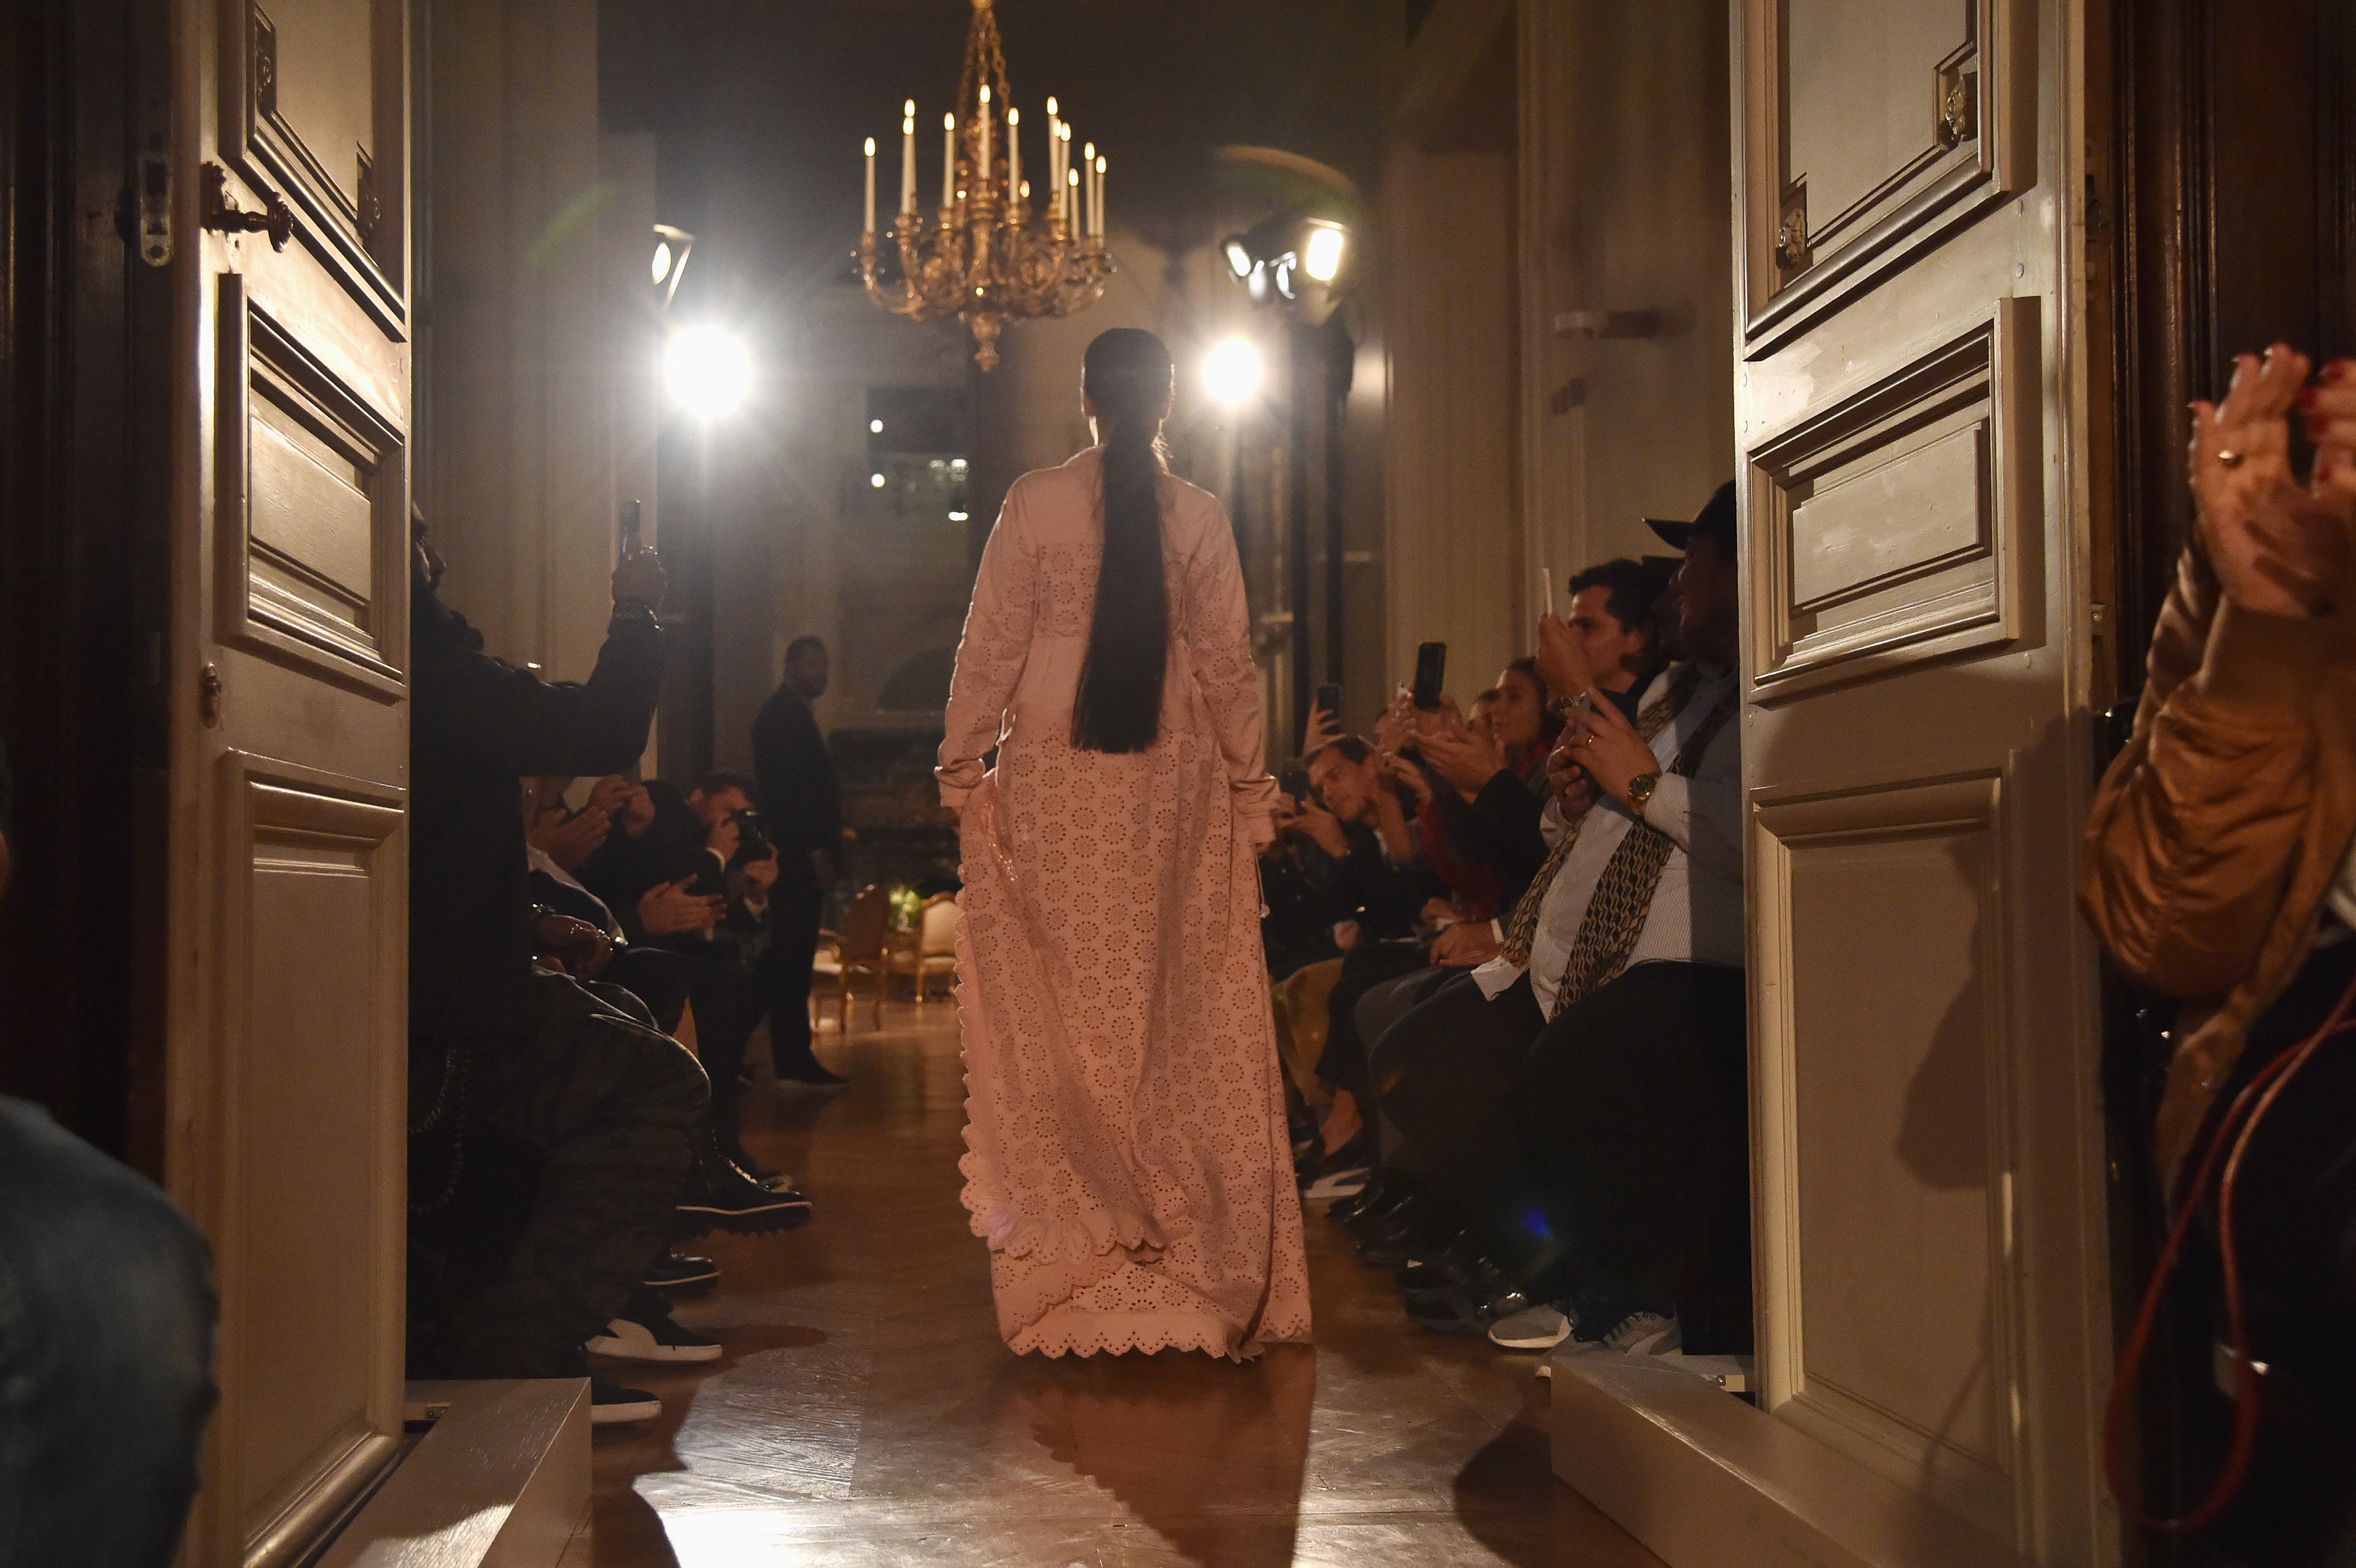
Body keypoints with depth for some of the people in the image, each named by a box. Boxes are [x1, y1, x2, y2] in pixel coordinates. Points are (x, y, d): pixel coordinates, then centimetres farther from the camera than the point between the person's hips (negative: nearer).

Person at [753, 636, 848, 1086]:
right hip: (799, 858, -10)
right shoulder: (785, 714, -9)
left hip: (801, 857, 10)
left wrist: (825, 851, 16)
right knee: (793, 956, -9)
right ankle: (795, 1058, -9)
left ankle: (794, 1055, 12)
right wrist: (816, 851, -19)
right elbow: (786, 788, -18)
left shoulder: (790, 713, 22)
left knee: (791, 958, 9)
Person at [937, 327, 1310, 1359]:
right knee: (1174, 995, 7)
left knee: (1065, 996, 5)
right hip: (1171, 776, 1)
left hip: (1055, 772, -1)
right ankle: (1186, 1230, 11)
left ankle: (1075, 1231, 7)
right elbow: (1226, 661, 2)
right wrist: (1249, 783, 10)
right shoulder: (1199, 516, 0)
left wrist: (964, 765, 4)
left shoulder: (1037, 502, -3)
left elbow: (993, 643, -3)